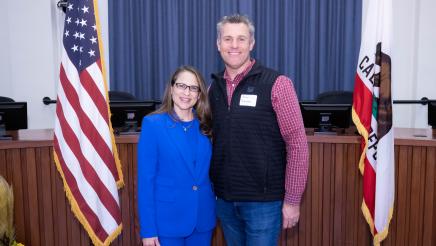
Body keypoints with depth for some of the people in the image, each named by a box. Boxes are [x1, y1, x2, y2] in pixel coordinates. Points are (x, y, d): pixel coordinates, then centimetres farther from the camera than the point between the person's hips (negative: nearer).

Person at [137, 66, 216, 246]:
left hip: (203, 219, 4)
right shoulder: (152, 124, -9)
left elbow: (207, 171, 10)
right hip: (168, 220, -4)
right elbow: (145, 178, -10)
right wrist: (147, 229, -11)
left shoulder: (204, 126, 3)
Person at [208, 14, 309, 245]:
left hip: (263, 200, -5)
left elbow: (297, 143, -11)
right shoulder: (214, 87, 4)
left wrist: (292, 200, -11)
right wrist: (211, 187, 6)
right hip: (224, 198, 5)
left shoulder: (276, 83, -11)